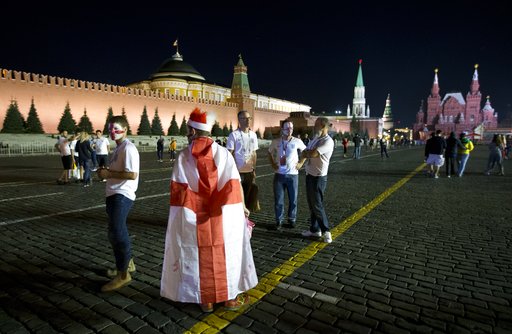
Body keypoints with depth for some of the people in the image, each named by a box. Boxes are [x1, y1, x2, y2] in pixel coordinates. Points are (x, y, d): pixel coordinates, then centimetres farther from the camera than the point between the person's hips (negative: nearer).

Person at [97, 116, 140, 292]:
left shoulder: (128, 148, -15)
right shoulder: (118, 148, 18)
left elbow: (132, 174, -24)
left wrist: (108, 173, -18)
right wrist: (106, 172, 11)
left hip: (122, 196, -11)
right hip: (114, 194, 11)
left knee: (117, 233, -10)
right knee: (115, 232, 20)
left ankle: (123, 274, 1)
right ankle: (127, 263, 36)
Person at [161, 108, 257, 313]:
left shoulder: (183, 156, -6)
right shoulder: (223, 153, -6)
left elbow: (177, 191, -6)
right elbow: (234, 186, -6)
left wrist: (182, 215, 4)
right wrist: (241, 207, 5)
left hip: (195, 218, 0)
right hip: (222, 216, 0)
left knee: (200, 257, 14)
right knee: (227, 254, 14)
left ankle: (205, 300, 28)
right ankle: (231, 298, 27)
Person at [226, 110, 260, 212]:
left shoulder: (253, 135, 9)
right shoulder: (234, 135, -8)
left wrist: (254, 169, 11)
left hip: (249, 171, 5)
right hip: (238, 171, -5)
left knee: (249, 195, 12)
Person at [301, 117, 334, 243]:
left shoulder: (327, 141, -18)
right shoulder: (315, 138, 11)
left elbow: (312, 153, -28)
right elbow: (305, 153, 14)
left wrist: (306, 152, -7)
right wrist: (309, 153, -8)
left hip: (318, 177, -9)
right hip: (309, 175, 9)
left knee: (317, 205, -1)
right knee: (312, 204, 15)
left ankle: (326, 230, 14)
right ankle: (314, 229, 26)